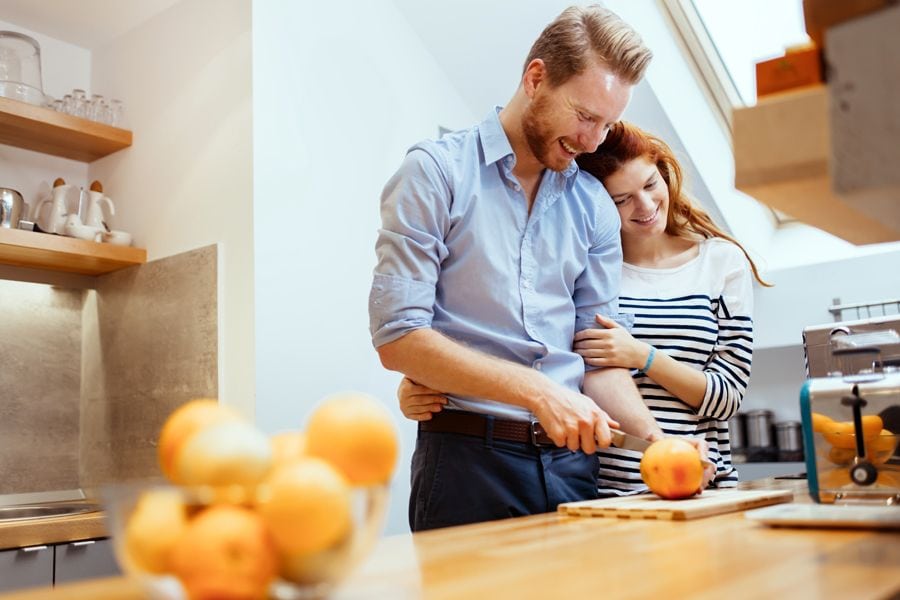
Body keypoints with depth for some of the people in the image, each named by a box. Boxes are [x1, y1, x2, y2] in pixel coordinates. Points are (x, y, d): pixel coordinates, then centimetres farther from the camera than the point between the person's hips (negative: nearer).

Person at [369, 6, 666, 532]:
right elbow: (398, 337, -14)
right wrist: (537, 391, -19)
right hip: (468, 455, -4)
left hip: (573, 459, 5)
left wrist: (653, 435, -9)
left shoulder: (594, 205, 9)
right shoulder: (436, 173, -6)